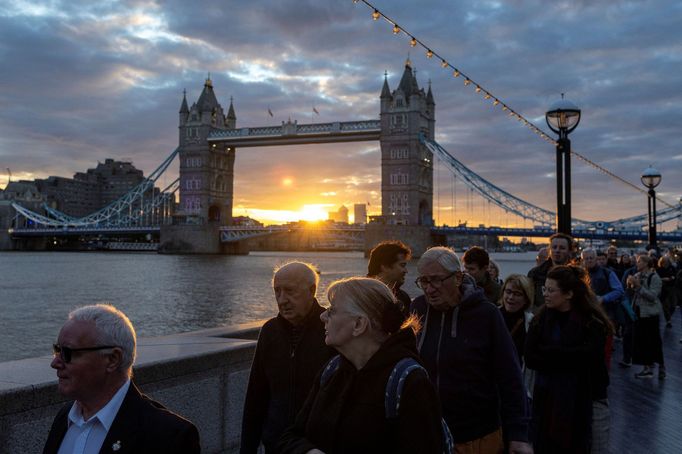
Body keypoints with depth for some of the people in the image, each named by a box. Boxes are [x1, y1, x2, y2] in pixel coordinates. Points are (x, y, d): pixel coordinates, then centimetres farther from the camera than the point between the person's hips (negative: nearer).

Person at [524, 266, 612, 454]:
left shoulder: (592, 319, -8)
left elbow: (588, 355, -21)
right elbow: (530, 358, -8)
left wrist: (547, 352, -15)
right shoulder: (541, 318, 1)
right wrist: (569, 358, -17)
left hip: (588, 398, -3)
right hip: (548, 398, 3)